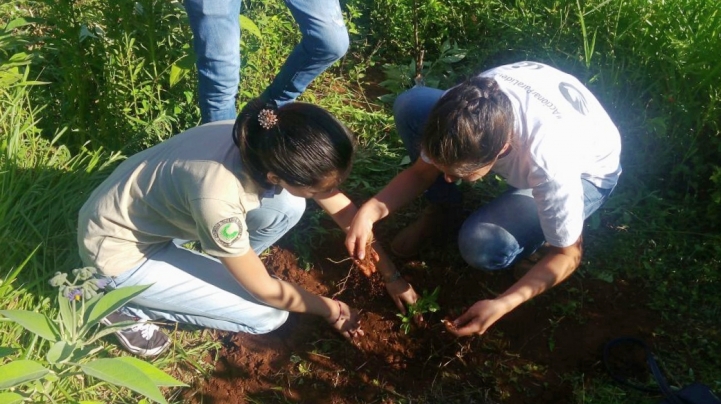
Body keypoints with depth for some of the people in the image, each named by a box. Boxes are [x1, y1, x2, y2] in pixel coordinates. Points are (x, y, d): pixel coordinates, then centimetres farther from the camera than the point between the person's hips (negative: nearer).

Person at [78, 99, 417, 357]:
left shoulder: (270, 147, -19)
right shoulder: (219, 197, -38)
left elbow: (343, 209, -4)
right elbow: (266, 291, -21)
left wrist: (391, 275, 1)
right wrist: (329, 308, -5)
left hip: (156, 207, 6)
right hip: (119, 249, -6)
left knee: (287, 206, -14)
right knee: (267, 316, -10)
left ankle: (225, 264, 10)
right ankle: (124, 306, 1)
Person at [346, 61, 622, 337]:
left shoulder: (549, 166, -44)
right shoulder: (463, 106, -32)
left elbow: (568, 254, -26)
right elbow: (422, 172, -14)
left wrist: (503, 304, -39)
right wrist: (370, 211, -31)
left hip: (586, 171, -4)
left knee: (483, 244, -32)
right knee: (409, 106, -17)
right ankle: (441, 208, 4)